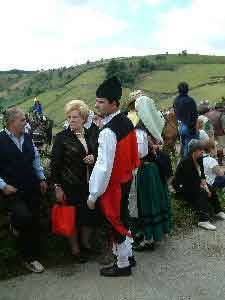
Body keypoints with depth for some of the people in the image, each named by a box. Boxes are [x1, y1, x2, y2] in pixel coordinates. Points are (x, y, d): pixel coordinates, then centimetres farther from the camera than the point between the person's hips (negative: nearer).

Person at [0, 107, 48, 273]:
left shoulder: (28, 138, 6)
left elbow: (36, 159, 15)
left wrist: (42, 179, 11)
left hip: (32, 189, 5)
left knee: (34, 223, 8)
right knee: (24, 216, -26)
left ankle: (32, 258, 27)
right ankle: (15, 222, 13)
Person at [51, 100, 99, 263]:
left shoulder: (90, 135, 6)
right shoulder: (62, 137, -6)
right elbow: (55, 164, -6)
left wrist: (93, 158, -4)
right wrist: (58, 187, -9)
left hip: (90, 184, 4)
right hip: (71, 186, -4)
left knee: (90, 215, 9)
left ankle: (86, 243, 34)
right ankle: (75, 248, 26)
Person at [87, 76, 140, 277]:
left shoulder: (108, 132, -27)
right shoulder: (127, 122, 1)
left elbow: (103, 166, -27)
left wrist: (93, 195, -20)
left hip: (113, 184, -9)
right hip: (126, 179, 9)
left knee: (116, 223, 8)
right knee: (123, 218, 22)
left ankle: (123, 266, 26)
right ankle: (128, 256, 40)